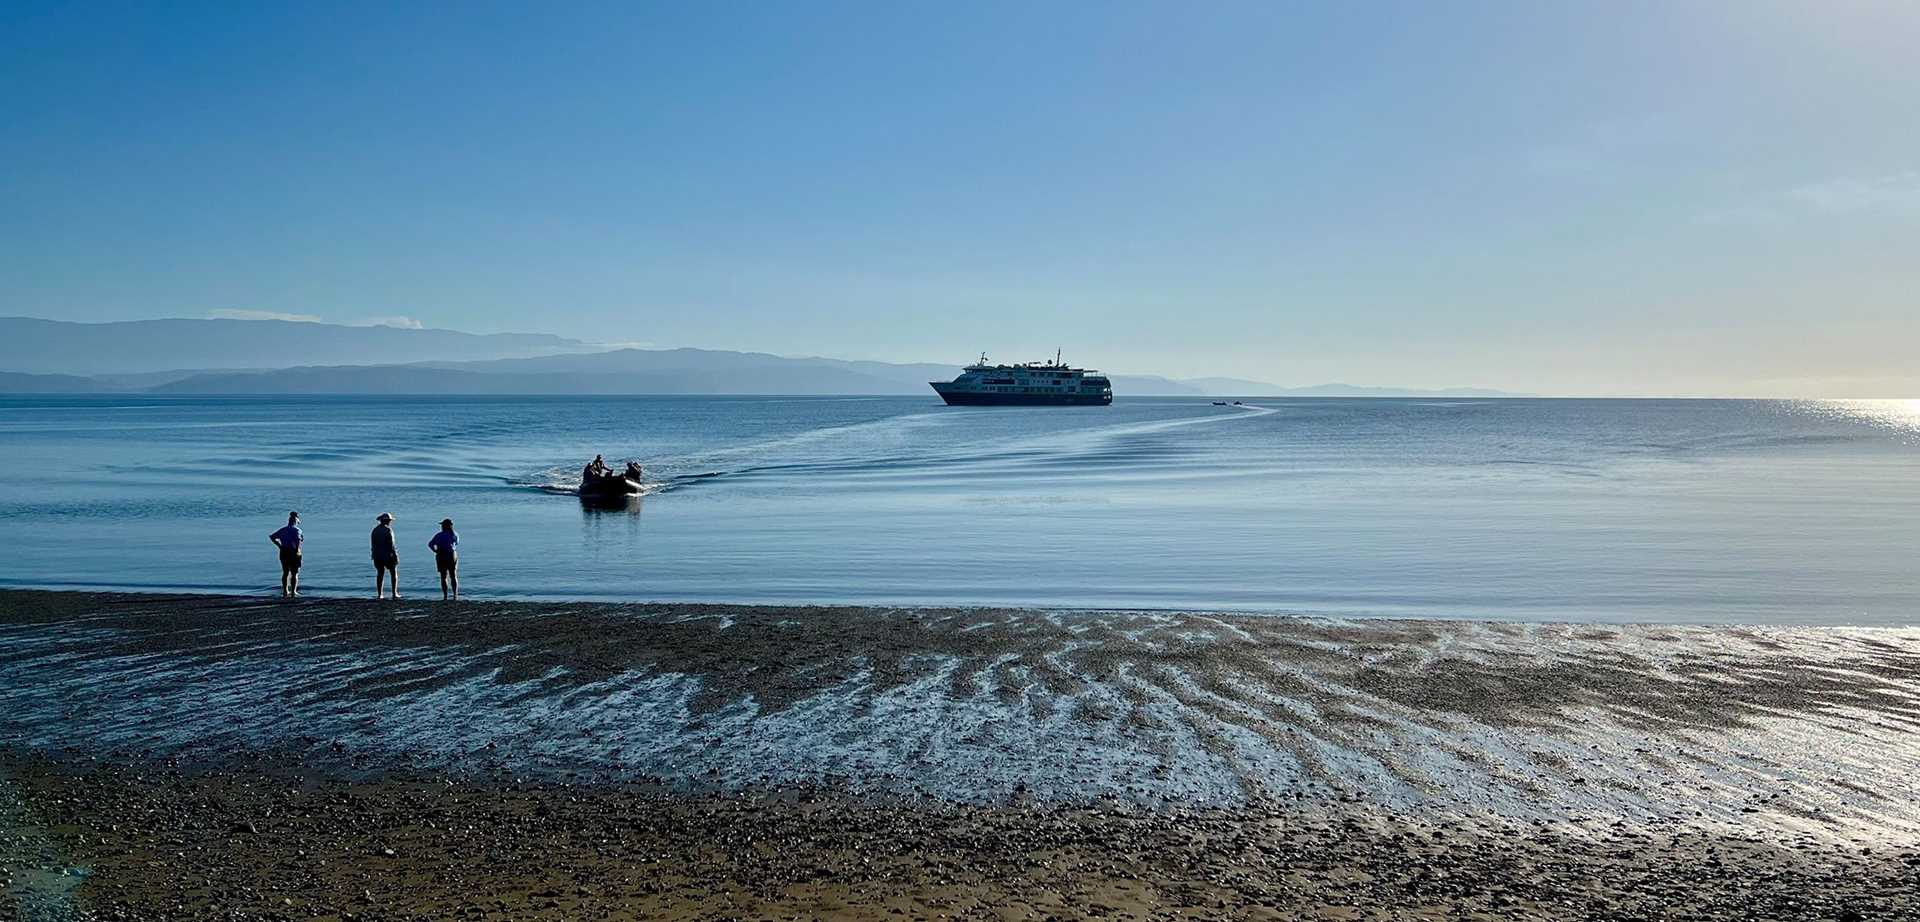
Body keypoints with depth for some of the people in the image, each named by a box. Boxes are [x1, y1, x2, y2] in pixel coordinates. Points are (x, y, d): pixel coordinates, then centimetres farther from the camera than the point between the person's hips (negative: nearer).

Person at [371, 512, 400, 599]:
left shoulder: (375, 530, 9)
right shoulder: (388, 530, -12)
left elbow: (373, 544, 11)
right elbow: (391, 544, -16)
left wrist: (374, 555, 17)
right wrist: (394, 554, -12)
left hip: (378, 555, 6)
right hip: (387, 555, -6)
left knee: (380, 574, 8)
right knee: (394, 573, 5)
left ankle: (379, 594, 4)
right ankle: (394, 593, 0)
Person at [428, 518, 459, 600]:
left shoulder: (440, 535, -11)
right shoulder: (455, 535, 3)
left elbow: (430, 544, -16)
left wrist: (436, 551, -3)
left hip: (442, 556, -3)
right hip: (452, 555, 3)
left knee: (444, 577, 1)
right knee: (453, 576, 12)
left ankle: (445, 596, -3)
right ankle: (455, 595, 8)